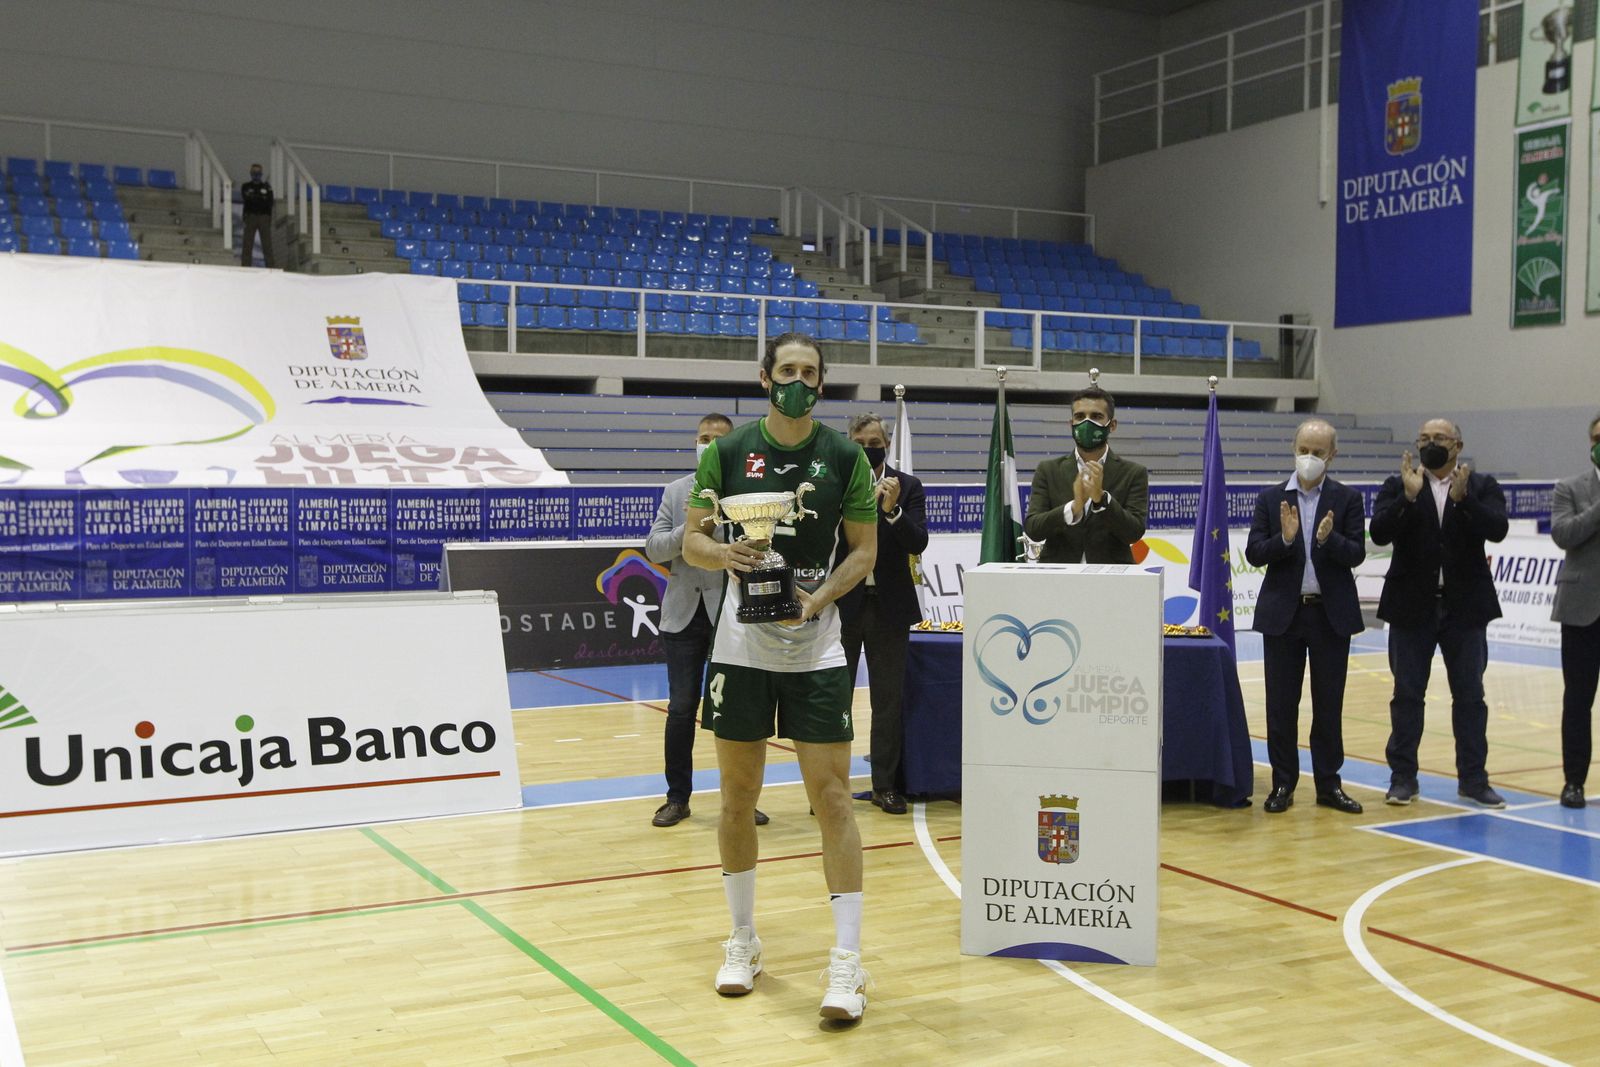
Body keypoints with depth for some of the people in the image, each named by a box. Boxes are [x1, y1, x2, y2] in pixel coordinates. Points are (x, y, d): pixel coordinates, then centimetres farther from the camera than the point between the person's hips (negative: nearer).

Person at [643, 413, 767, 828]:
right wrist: (687, 531, -12)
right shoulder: (676, 491, 11)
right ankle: (677, 797, 17)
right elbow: (653, 548, 4)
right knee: (681, 708, 7)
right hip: (685, 612, 3)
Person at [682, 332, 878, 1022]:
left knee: (832, 796, -5)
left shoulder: (845, 455, 1)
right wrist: (726, 553, -17)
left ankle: (847, 962, 1)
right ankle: (743, 941, 25)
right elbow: (692, 539, 5)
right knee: (738, 797, 8)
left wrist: (817, 599, -13)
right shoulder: (728, 451, 3)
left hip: (816, 648, -1)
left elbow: (865, 549, 3)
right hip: (741, 646, 1)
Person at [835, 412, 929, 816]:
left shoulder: (908, 487, 2)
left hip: (889, 605, 1)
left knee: (888, 700, 6)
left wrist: (892, 510, -22)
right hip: (841, 604, -1)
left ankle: (886, 785, 16)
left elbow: (918, 543, -7)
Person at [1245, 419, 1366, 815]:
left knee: (1329, 703, 7)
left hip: (1332, 614, 0)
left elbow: (1356, 555, -6)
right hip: (1282, 613, 0)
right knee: (1281, 703, 5)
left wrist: (1329, 539, -25)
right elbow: (1254, 553, -3)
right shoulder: (1271, 499, 3)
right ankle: (1283, 783, 14)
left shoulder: (1347, 499, 2)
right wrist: (1284, 538, -21)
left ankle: (1329, 784, 17)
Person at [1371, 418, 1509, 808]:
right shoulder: (1398, 486, 1)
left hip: (1465, 608, 1)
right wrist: (1409, 496, -24)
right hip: (1412, 607, 0)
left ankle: (1473, 779, 15)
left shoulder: (1482, 487, 3)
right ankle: (1403, 778, 12)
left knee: (1470, 696, 6)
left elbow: (1497, 529, -13)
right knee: (1407, 695, 5)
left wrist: (1462, 498, -26)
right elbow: (1379, 532, -13)